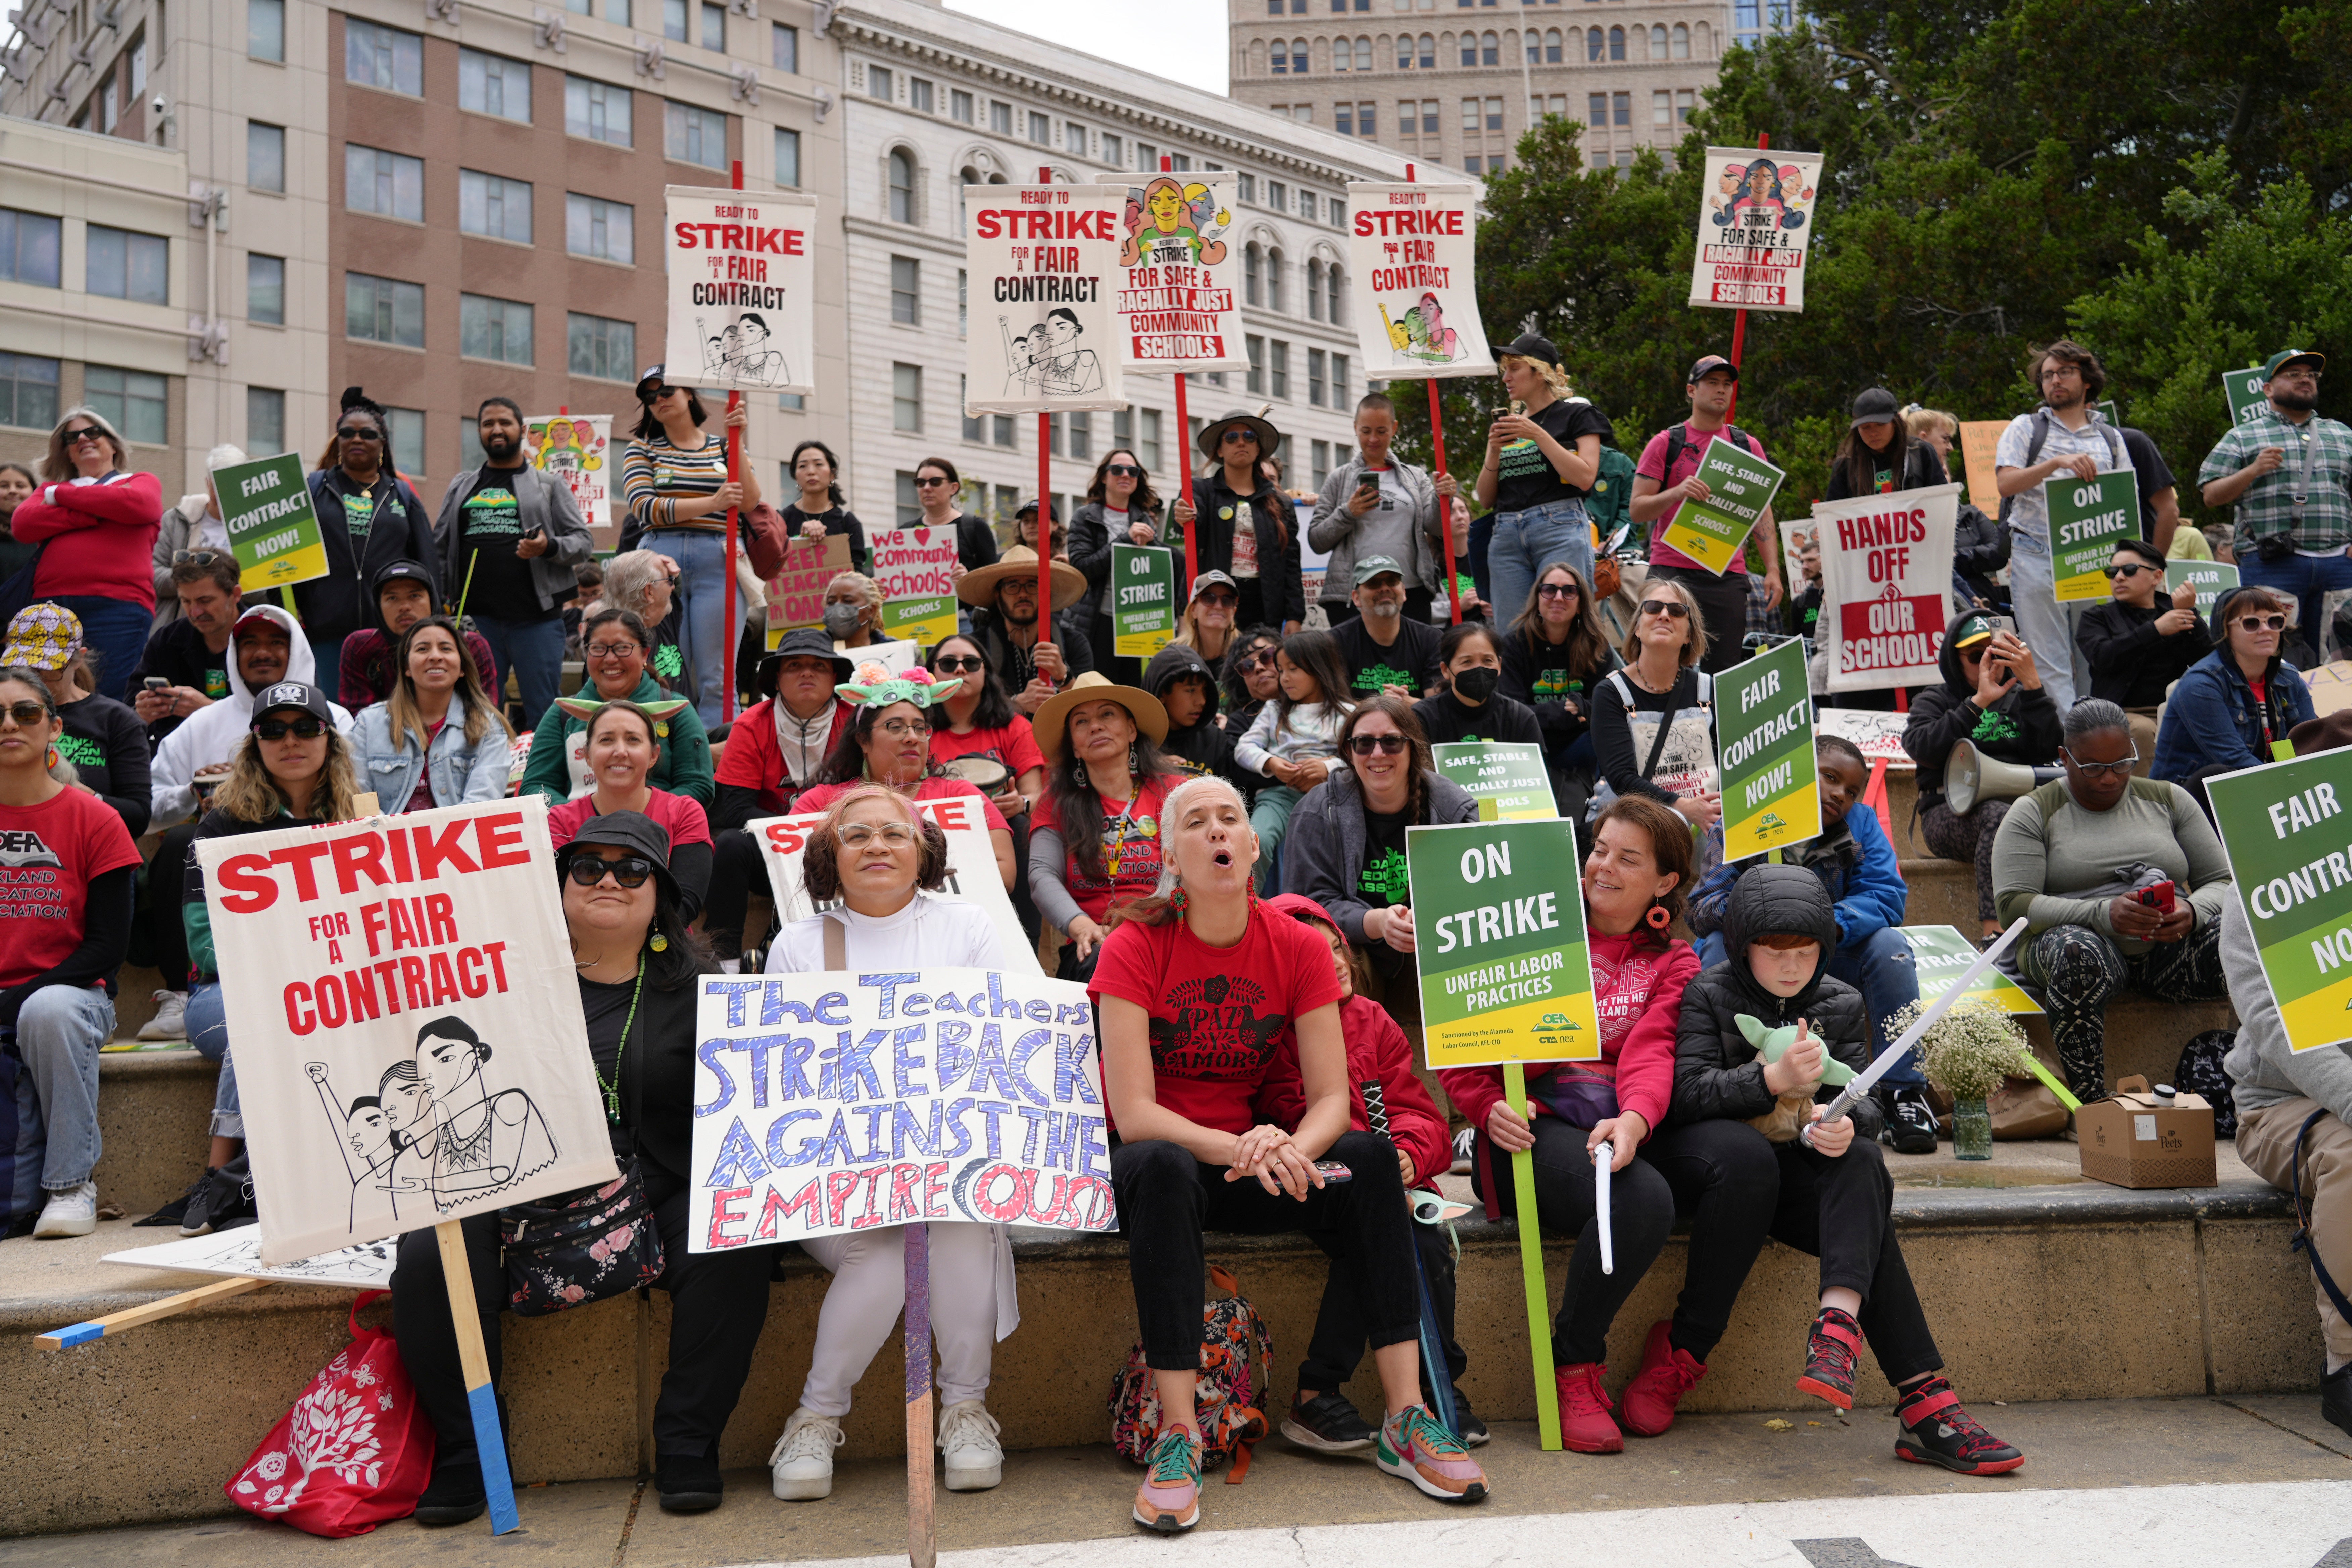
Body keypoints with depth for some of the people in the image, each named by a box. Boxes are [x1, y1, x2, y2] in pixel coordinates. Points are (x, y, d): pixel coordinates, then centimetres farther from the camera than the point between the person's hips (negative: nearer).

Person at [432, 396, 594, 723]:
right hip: (477, 619, 3)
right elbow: (440, 548, 15)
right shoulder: (462, 486, 18)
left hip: (536, 618, -2)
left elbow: (584, 542, 5)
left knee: (544, 714, -3)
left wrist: (549, 548, -15)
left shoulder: (549, 484, 11)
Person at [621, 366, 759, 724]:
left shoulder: (722, 446, 14)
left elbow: (750, 504, -2)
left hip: (717, 564, 0)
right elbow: (644, 507, -6)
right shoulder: (642, 449, 13)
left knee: (716, 680, -5)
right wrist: (711, 503, -16)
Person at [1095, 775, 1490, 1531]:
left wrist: (1289, 1150, -29)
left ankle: (1404, 1418, -21)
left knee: (1370, 1157, -22)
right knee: (1162, 1168, -37)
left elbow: (1331, 1098, -7)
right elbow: (1132, 1112, -19)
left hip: (1252, 1162, 3)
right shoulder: (1134, 948, -11)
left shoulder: (1298, 947, -2)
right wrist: (1239, 1150, -34)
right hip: (1149, 1165, -3)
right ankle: (1178, 1434, -35)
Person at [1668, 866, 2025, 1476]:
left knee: (1862, 1164, -29)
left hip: (1799, 1165, 3)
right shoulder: (1709, 995, 0)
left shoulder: (1841, 1004, 11)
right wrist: (1772, 1079, -26)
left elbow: (1864, 1102, 3)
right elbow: (1686, 1094, -12)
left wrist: (1844, 1122, -22)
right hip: (1713, 1159, -3)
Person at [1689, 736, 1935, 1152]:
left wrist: (1832, 923, -36)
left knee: (1889, 944, -22)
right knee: (1720, 945, -31)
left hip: (1830, 963, 2)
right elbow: (1701, 909, -20)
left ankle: (1903, 1095, -16)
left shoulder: (1861, 826, -1)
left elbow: (1887, 897, -16)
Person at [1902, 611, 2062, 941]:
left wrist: (2033, 684, -4)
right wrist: (1978, 703, -11)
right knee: (2000, 817, -37)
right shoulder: (1934, 700, 17)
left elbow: (2046, 752, 3)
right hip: (1950, 811, -2)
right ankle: (1995, 934, -46)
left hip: (2017, 800, 2)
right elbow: (1921, 747, -7)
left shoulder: (2017, 697, 23)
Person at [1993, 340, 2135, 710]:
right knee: (2049, 663, -9)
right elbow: (2006, 483, -4)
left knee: (2095, 661, 2)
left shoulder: (2110, 438, 19)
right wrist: (2057, 463, -18)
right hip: (2038, 557, -3)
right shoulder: (2026, 428, 11)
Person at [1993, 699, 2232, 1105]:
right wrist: (2102, 913, -21)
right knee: (2077, 954, -40)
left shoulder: (2169, 800, 16)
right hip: (2085, 938, -3)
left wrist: (2192, 913, -13)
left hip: (2169, 944, 3)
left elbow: (2223, 881, 13)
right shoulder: (2034, 813, 6)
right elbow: (2012, 903, -6)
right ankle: (2091, 1104, -37)